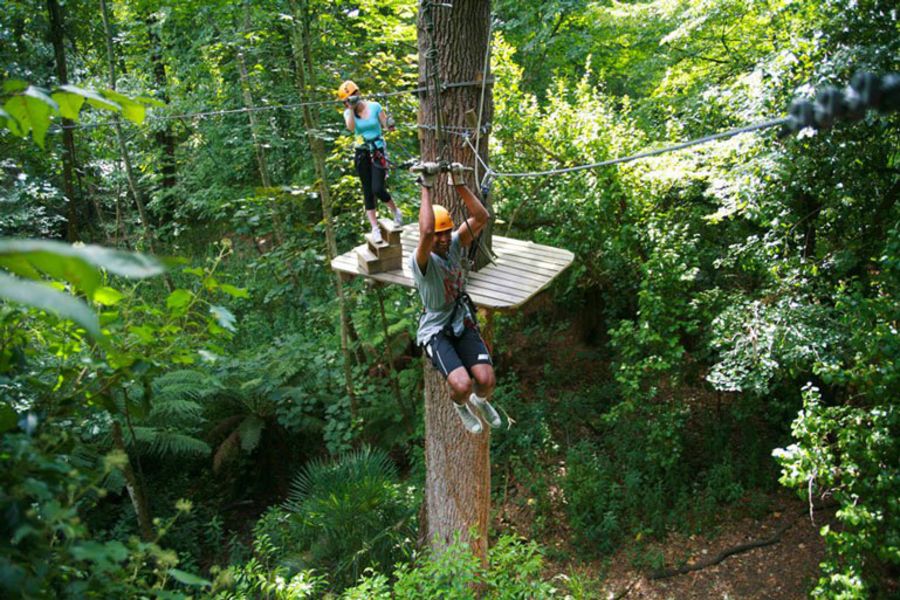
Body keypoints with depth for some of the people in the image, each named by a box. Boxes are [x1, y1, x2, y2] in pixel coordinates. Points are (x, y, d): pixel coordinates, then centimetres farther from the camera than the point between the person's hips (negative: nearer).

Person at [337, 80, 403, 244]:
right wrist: (351, 108, -21)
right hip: (362, 154, 3)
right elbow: (351, 127, -20)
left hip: (378, 152, -3)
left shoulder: (375, 106, -5)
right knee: (367, 191, 4)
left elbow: (385, 125, -3)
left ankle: (396, 211, 16)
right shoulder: (348, 112, 0)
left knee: (378, 190, -14)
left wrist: (390, 125, -24)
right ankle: (374, 228, 10)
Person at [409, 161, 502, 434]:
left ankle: (480, 401, 26)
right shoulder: (420, 261, -20)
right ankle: (461, 406, 16)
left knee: (486, 379, -16)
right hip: (436, 330, -5)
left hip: (463, 322, 5)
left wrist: (459, 184, -22)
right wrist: (426, 187, -35)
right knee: (462, 384, -26)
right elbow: (426, 231, -42)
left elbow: (481, 217, -15)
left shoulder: (454, 245, -3)